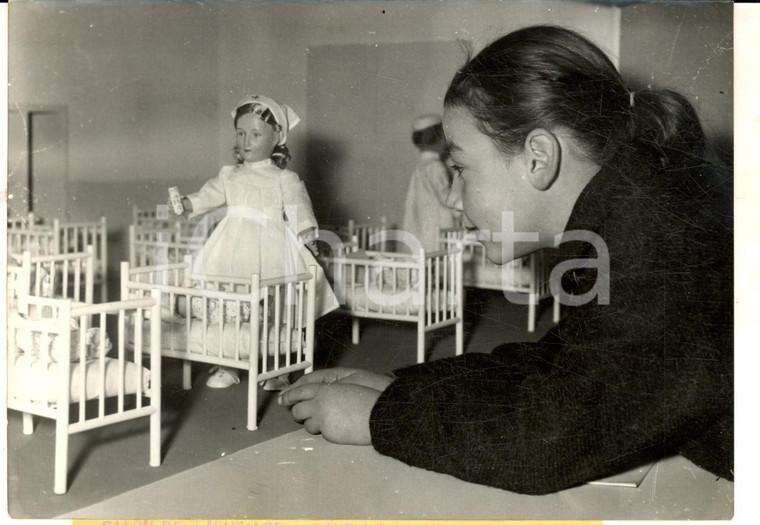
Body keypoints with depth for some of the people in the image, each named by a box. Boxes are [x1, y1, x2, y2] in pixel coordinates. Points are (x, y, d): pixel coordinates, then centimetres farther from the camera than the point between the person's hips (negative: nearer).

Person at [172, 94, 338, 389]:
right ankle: (227, 367, 19)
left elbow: (298, 211, -9)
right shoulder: (229, 177, 13)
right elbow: (208, 196, 12)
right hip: (234, 251, 4)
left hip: (268, 252, -4)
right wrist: (183, 204, -6)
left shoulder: (284, 179, -1)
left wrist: (311, 241, -22)